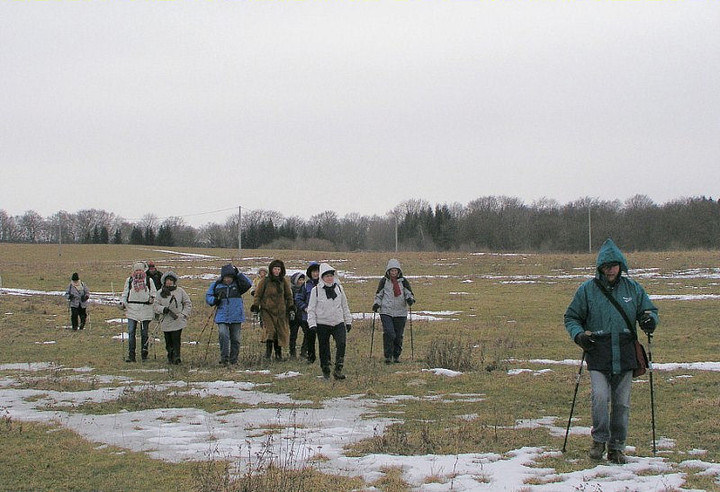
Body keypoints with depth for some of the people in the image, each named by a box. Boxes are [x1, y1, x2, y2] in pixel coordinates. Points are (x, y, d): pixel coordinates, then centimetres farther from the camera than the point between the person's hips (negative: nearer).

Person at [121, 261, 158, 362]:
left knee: (144, 333, 5)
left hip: (145, 309, 0)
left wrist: (152, 297, -10)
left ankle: (144, 355, 13)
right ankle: (131, 355, -4)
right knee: (131, 332, -7)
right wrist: (123, 302, 0)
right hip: (132, 309, 1)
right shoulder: (129, 280, 10)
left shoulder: (149, 281, 7)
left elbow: (154, 292, 11)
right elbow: (125, 293, 15)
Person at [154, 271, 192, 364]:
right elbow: (156, 305, 7)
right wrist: (163, 309, -12)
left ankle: (176, 357, -10)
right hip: (165, 321, 2)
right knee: (168, 342, 6)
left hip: (178, 321, -2)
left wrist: (183, 314, -1)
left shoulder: (180, 291, 4)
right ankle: (170, 358, 18)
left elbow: (188, 303, 10)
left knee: (176, 340, -12)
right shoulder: (161, 292, 8)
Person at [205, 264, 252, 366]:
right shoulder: (216, 285, 4)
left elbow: (248, 284, -12)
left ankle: (233, 360, 18)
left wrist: (238, 274, -16)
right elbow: (208, 296, 12)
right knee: (223, 336, -19)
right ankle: (224, 358, -14)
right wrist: (214, 300, -10)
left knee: (235, 338, 6)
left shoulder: (237, 284, 3)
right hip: (222, 316, -1)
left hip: (236, 316, 1)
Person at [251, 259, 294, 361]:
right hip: (267, 310, -3)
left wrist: (291, 306, 14)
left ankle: (278, 352, 17)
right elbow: (258, 294, 3)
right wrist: (255, 306, -6)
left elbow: (289, 295, 18)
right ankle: (268, 349, -4)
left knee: (281, 332, 4)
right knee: (270, 330, -17)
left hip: (281, 311, 3)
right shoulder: (264, 281, -1)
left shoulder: (284, 281, 8)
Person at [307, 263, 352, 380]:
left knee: (341, 344, -18)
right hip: (322, 324, -2)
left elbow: (345, 306, 17)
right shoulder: (316, 290, -2)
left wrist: (348, 321, 16)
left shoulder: (338, 288, 9)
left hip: (338, 323, 2)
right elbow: (311, 309, 0)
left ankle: (338, 370, -15)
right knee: (324, 349, 4)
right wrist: (312, 324, -9)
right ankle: (326, 371, 19)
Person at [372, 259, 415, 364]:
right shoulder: (384, 281, 6)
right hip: (386, 312, -1)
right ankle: (388, 356, -7)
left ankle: (396, 356, 21)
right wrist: (377, 304, -4)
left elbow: (409, 293, 6)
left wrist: (410, 299, -16)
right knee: (389, 333, -15)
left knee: (399, 336, 6)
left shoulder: (403, 281, 6)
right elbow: (379, 294, 13)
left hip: (400, 312, 1)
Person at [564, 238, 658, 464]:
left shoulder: (633, 288, 9)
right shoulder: (587, 290, 4)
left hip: (625, 356, 2)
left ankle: (616, 446, 17)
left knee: (621, 403, 4)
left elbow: (649, 309, 19)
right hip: (598, 356, -2)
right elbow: (571, 318, 11)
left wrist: (650, 319, -5)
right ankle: (599, 439, 0)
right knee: (600, 396, -18)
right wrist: (579, 334, -9)